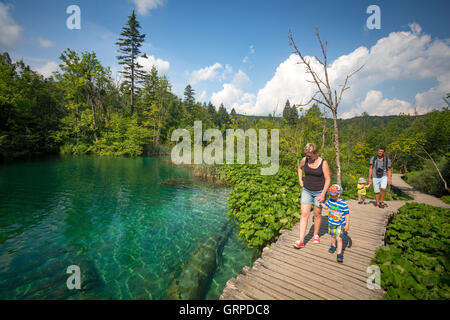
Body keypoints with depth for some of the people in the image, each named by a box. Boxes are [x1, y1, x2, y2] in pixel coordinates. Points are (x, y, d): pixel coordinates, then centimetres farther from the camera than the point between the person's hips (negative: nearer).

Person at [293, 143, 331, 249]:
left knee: (317, 214, 12)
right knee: (304, 214, -4)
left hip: (319, 191, -2)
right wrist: (300, 180, 8)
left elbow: (328, 179, -11)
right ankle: (301, 241, -2)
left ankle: (316, 234, 36)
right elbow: (300, 168, 17)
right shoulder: (304, 160, -6)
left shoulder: (323, 163, -14)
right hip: (306, 190, 2)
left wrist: (323, 194, -16)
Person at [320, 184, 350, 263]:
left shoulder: (343, 204, -22)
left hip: (340, 225, -5)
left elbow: (347, 214, -15)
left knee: (339, 238, -9)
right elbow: (326, 206, 11)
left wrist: (347, 225, -14)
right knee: (333, 236, 22)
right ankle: (333, 246, 47)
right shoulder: (330, 200, -7)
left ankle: (339, 254, 2)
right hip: (331, 223, 5)